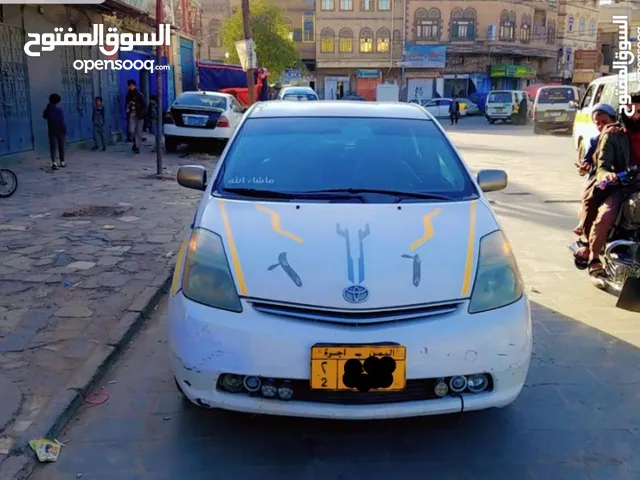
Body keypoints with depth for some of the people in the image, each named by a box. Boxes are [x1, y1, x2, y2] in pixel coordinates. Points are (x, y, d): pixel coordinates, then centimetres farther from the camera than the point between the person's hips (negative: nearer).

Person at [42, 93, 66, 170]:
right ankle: (62, 162, 19)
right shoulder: (59, 110, -11)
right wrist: (65, 130, -6)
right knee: (61, 146, 12)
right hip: (60, 131, -2)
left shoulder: (48, 109, -2)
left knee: (53, 146, -5)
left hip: (52, 131, 2)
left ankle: (53, 162, -22)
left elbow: (44, 116, 17)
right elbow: (62, 121, -13)